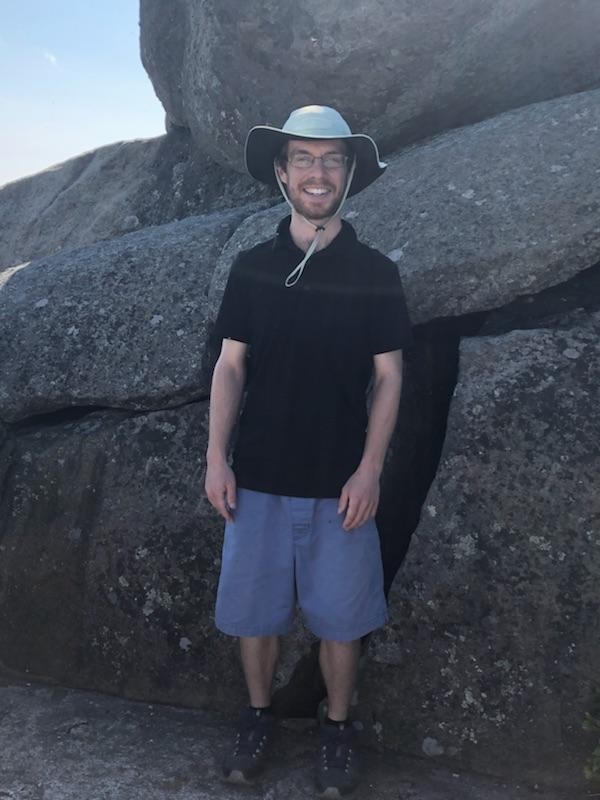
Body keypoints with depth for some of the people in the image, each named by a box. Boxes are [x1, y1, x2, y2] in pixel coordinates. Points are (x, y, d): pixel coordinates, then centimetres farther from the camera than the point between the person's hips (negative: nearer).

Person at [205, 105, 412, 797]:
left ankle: (337, 728, 31)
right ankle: (258, 717, 34)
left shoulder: (375, 273, 0)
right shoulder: (252, 268, 4)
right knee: (253, 609, 11)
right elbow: (230, 366, 5)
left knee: (340, 618, 8)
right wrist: (216, 457, -3)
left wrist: (369, 470, -8)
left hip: (340, 484, -1)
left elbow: (388, 377, 0)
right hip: (259, 478, 2)